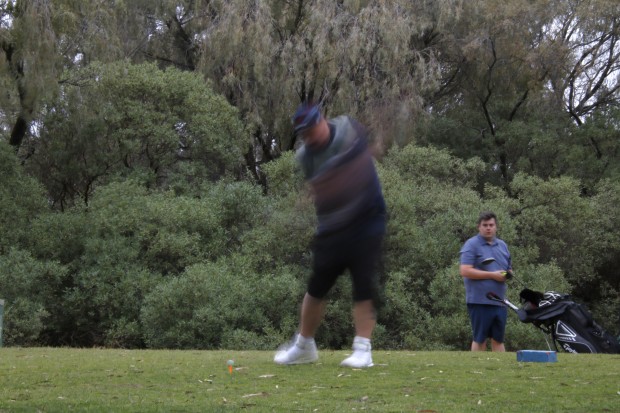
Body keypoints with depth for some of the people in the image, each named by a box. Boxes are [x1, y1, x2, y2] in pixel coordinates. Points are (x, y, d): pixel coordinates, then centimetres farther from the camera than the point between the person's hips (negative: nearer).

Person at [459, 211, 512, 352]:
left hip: (500, 301, 6)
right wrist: (492, 275, -16)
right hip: (480, 301, -6)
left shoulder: (502, 245, 17)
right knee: (479, 340, -1)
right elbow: (465, 271, -16)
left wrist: (508, 274, 1)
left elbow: (509, 269, 27)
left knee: (498, 340, 9)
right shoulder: (472, 245, -5)